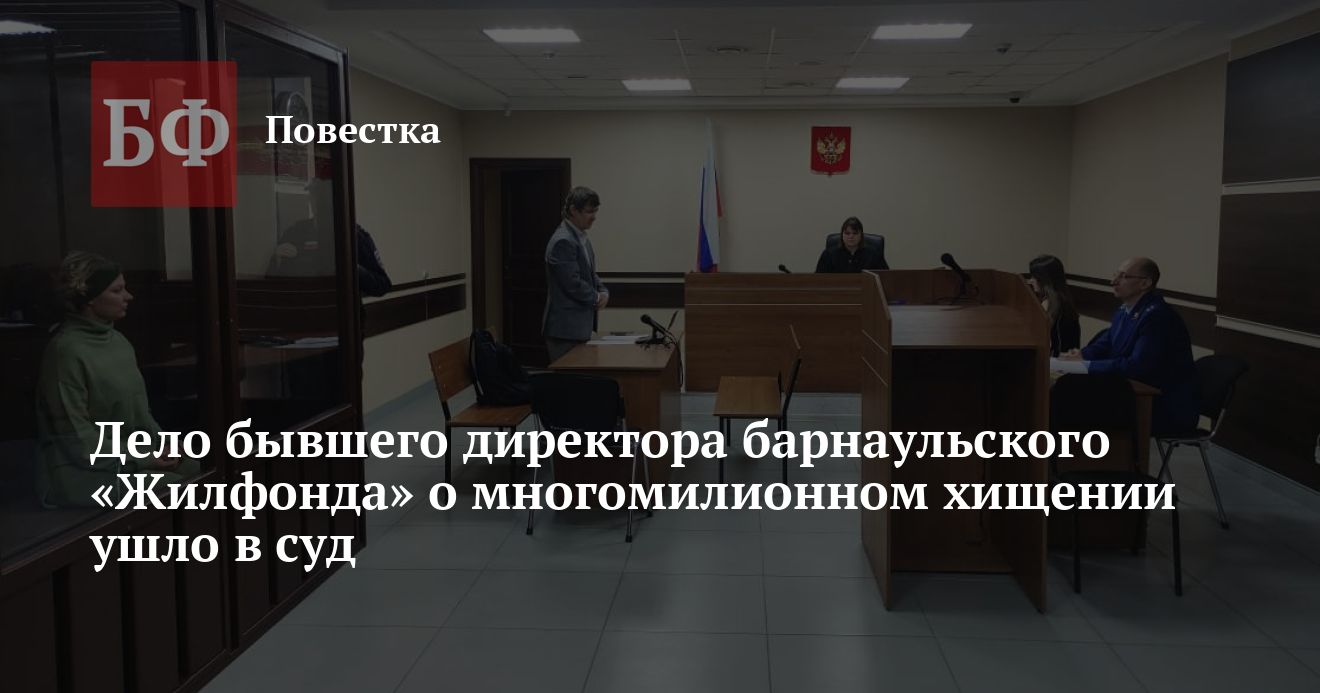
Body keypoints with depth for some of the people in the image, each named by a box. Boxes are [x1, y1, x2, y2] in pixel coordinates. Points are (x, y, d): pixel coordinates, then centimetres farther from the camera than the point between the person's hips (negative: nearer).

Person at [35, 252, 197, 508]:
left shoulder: (117, 341, 8)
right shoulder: (66, 351, -17)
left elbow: (138, 411, 14)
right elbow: (77, 439, -18)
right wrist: (142, 459, -18)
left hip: (124, 452, 8)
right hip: (79, 471, -8)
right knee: (173, 487, -23)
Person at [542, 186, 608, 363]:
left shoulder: (582, 237, 14)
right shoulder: (563, 241, -18)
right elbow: (573, 284, -21)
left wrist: (604, 292, 3)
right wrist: (596, 297, -5)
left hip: (580, 326, 10)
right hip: (565, 328, -10)